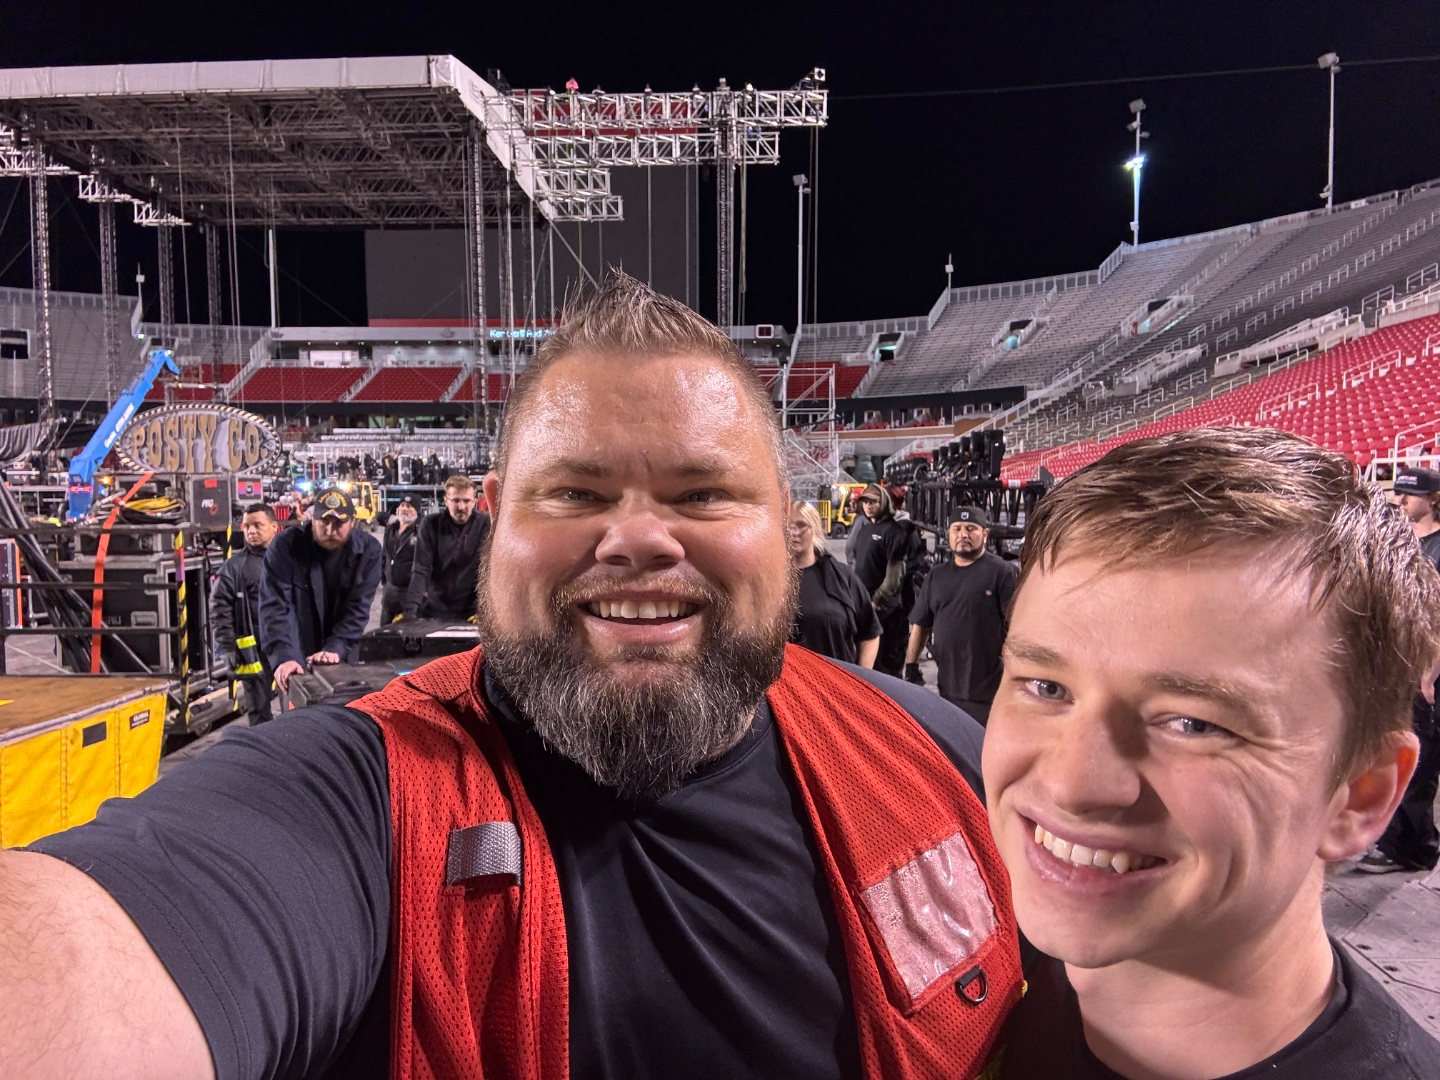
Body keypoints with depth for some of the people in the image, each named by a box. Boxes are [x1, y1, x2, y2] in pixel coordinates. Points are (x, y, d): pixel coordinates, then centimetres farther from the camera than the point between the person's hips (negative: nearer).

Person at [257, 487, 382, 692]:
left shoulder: (368, 549, -9)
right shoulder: (285, 546, -13)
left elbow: (359, 607, -11)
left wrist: (336, 648, -23)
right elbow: (274, 606, -20)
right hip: (297, 659, -1)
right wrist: (284, 656, -31)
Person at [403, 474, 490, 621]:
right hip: (433, 609, 1)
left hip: (470, 612, -1)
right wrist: (410, 611, -19)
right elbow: (420, 571, -8)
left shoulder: (486, 525, -6)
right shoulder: (430, 525, -3)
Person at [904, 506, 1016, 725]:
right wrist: (911, 665, 10)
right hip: (947, 687, 6)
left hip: (989, 690, -6)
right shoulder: (937, 575, 13)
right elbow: (920, 624, 17)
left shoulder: (1002, 572, -6)